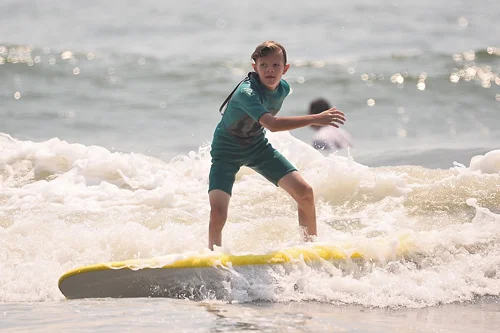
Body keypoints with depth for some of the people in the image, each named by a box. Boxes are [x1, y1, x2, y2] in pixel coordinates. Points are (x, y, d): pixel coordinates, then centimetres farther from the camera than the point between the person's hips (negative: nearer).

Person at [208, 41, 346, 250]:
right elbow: (272, 124, -50)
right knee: (217, 212, -23)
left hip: (258, 146, 6)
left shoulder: (283, 88, -9)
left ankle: (312, 246, 16)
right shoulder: (246, 93, -34)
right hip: (227, 151, -6)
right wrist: (315, 119, -53)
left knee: (305, 192, -3)